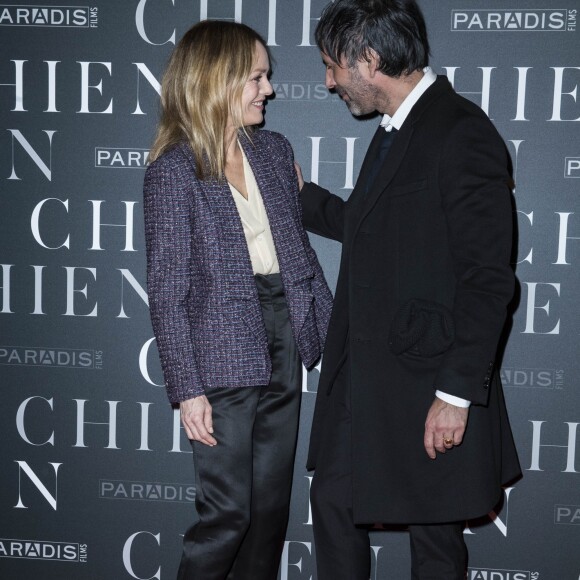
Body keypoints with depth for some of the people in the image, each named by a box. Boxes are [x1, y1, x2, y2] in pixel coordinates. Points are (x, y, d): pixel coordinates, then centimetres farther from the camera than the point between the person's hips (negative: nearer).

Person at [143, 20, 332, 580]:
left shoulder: (274, 150, 8)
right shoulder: (173, 170, -9)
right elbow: (167, 289, -11)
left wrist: (333, 328, 7)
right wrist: (187, 389, -14)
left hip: (284, 345, 6)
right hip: (224, 359, -6)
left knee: (272, 503, 14)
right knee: (228, 513, 1)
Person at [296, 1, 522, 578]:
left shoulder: (461, 135, -18)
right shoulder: (392, 131, 12)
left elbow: (488, 281, -20)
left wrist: (457, 394, -21)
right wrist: (302, 196, 22)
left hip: (425, 382, -9)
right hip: (359, 374, 9)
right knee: (332, 501, 17)